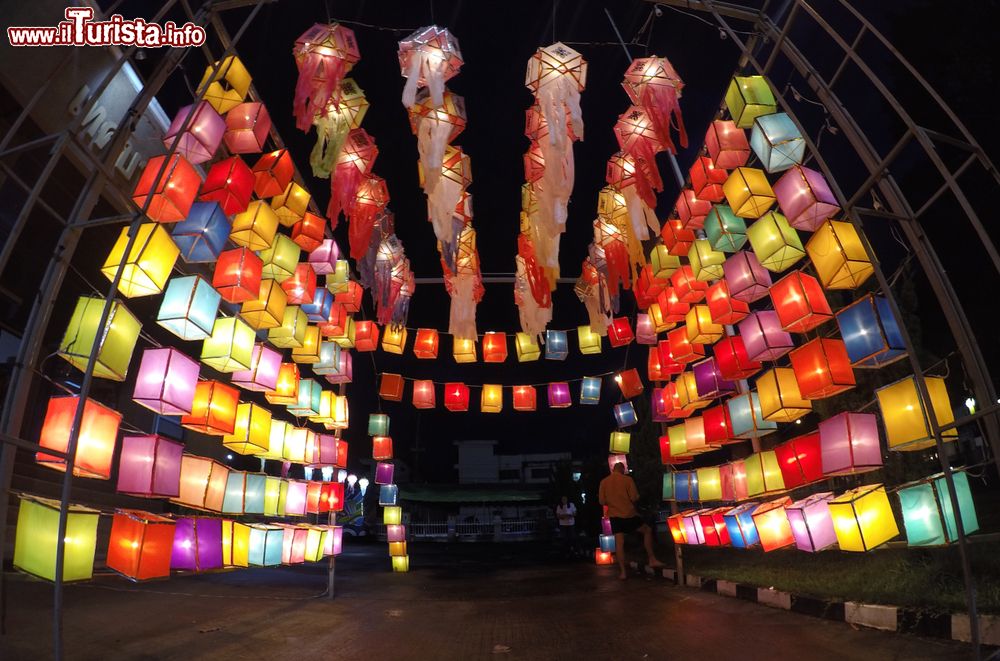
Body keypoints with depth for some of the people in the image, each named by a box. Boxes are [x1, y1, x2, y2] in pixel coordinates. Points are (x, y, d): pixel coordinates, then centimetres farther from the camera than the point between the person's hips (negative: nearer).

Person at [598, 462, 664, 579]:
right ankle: (652, 559, 17)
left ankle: (622, 572, 2)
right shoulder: (628, 479, -7)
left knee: (619, 543, 5)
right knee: (647, 530, 18)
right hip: (629, 514, -2)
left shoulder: (604, 482, 0)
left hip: (614, 516, 2)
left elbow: (602, 501, 2)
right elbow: (634, 497, -10)